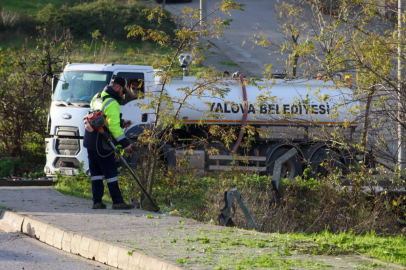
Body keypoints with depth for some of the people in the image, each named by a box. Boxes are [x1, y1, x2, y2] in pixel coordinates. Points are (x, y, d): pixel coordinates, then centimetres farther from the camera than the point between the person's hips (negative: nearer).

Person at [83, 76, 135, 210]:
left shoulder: (96, 98, 14)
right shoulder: (112, 103, -16)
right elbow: (113, 126, -23)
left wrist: (121, 122, 22)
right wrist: (125, 143, -23)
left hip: (90, 142, 9)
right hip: (101, 144, -9)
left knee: (96, 172, 10)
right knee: (111, 173, -4)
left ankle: (97, 201, 9)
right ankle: (117, 201, -2)